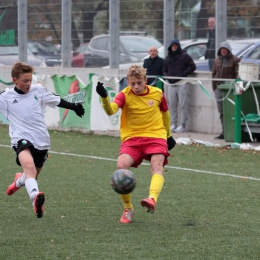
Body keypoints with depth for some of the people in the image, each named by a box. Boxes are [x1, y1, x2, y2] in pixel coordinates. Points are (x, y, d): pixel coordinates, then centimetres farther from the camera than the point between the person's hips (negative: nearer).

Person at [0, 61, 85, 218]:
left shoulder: (39, 90, 5)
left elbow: (57, 101, 16)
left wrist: (74, 107, 18)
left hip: (41, 140, 4)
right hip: (21, 138, -4)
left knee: (32, 177, 20)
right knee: (29, 166, -35)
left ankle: (19, 181, 57)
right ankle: (35, 198, -55)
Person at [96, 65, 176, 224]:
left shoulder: (157, 94, 3)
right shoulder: (125, 95, -5)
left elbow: (165, 113, 22)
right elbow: (111, 110, -25)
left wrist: (169, 135, 30)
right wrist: (104, 97, -45)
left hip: (156, 136, 1)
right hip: (132, 138, -1)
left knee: (157, 166, -26)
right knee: (121, 166, -23)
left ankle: (152, 199, -50)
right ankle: (128, 209, -6)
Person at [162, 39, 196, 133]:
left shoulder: (184, 56, 1)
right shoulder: (168, 58, 16)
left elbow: (192, 67, -1)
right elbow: (164, 70, 22)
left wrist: (183, 74, -11)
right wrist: (167, 76, 0)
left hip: (182, 83, -5)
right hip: (171, 83, 5)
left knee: (183, 105, -7)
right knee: (172, 105, 6)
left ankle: (183, 125, -5)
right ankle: (173, 124, 12)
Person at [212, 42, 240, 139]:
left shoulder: (235, 60, -2)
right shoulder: (217, 60, 16)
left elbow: (237, 74, -8)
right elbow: (214, 73, 20)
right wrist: (214, 86, 12)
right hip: (218, 88, 6)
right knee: (221, 112, 7)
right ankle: (224, 131, 11)